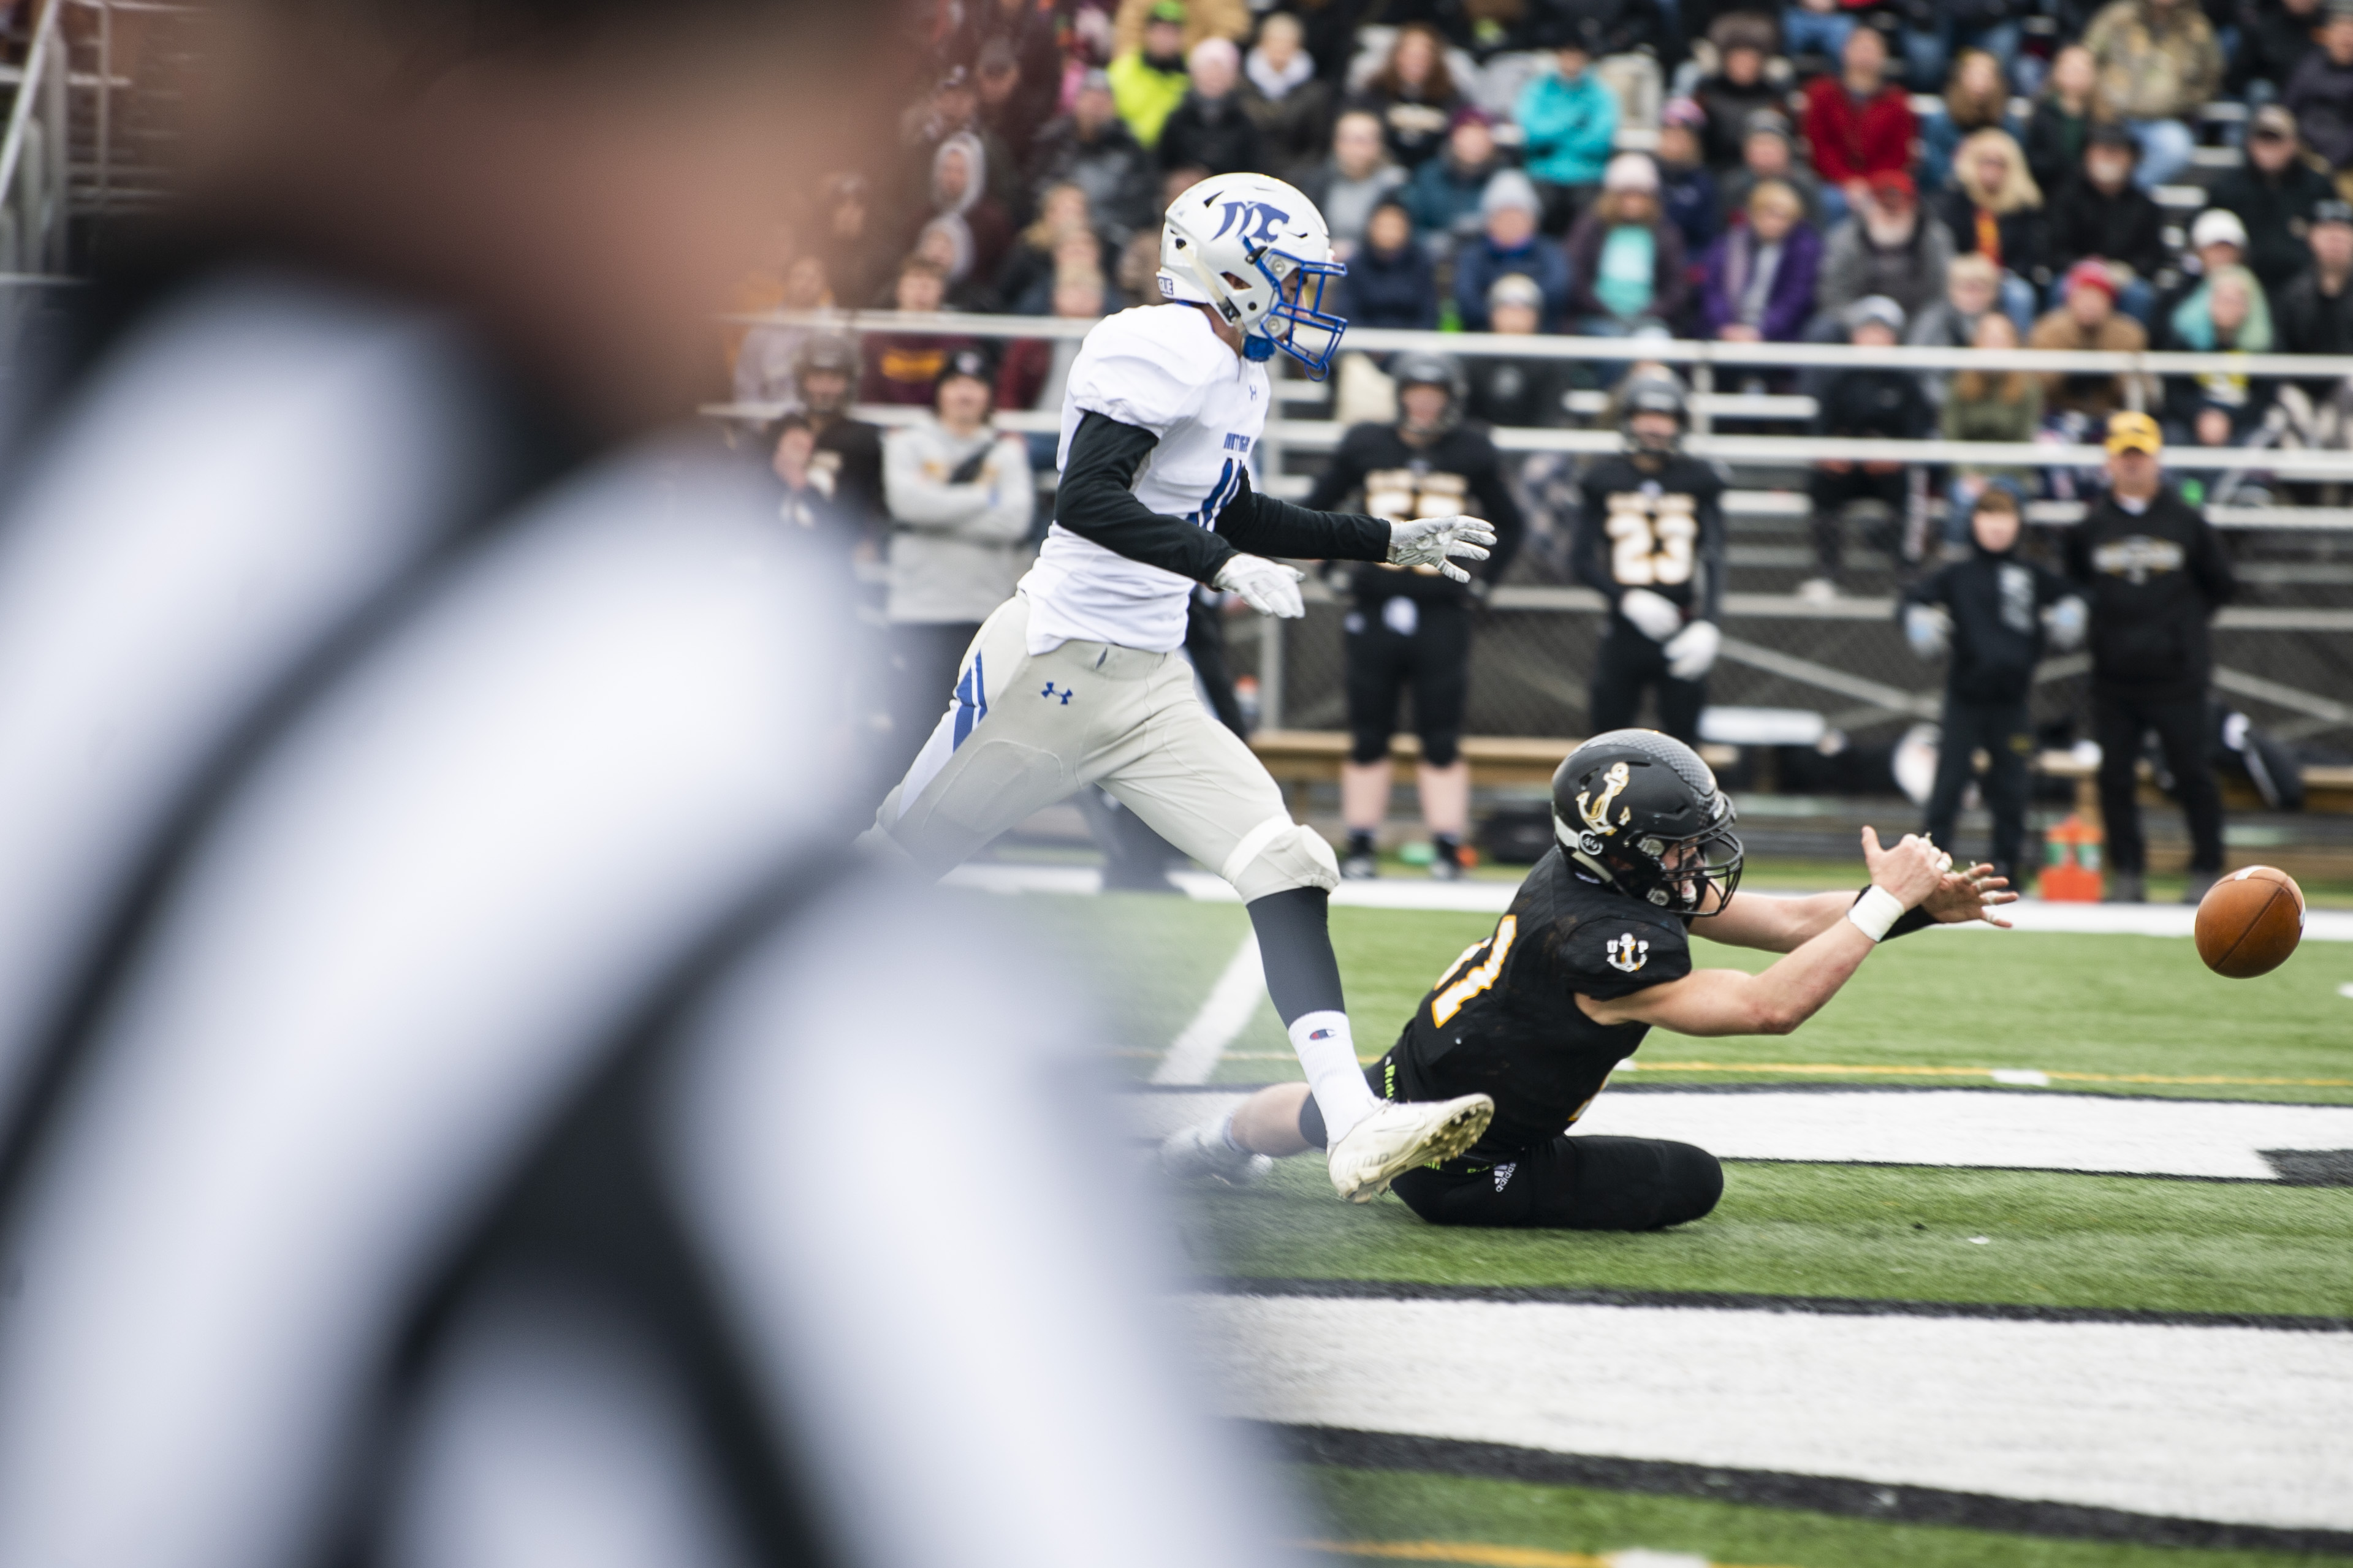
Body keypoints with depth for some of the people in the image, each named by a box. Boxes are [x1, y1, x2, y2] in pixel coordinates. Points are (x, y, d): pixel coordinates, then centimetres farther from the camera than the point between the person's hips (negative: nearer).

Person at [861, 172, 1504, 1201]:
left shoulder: (1236, 377, 14)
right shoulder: (1163, 352, -16)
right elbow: (1086, 498, -26)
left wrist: (1389, 542, 26)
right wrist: (1222, 565, -33)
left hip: (1150, 691, 9)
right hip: (1051, 669, -9)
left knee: (1285, 867, -9)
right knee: (891, 858, 4)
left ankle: (1354, 1126, -19)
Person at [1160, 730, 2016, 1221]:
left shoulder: (1597, 874, -8)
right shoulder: (1601, 945, -35)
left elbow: (1787, 923, -5)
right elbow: (1773, 1005, -36)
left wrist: (1921, 906, -13)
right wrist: (1886, 903, -32)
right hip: (1456, 1166, -9)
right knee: (1692, 1181, -13)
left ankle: (1222, 1139, 60)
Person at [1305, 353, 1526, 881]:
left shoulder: (1472, 452, 4)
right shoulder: (1365, 447, 5)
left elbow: (1507, 525, 15)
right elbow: (1314, 511, 15)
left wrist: (1481, 583, 6)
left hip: (1442, 615, -1)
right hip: (1374, 612, 1)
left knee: (1443, 740, -2)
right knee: (1368, 737, 5)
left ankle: (1447, 850, 1)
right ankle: (1360, 850, 11)